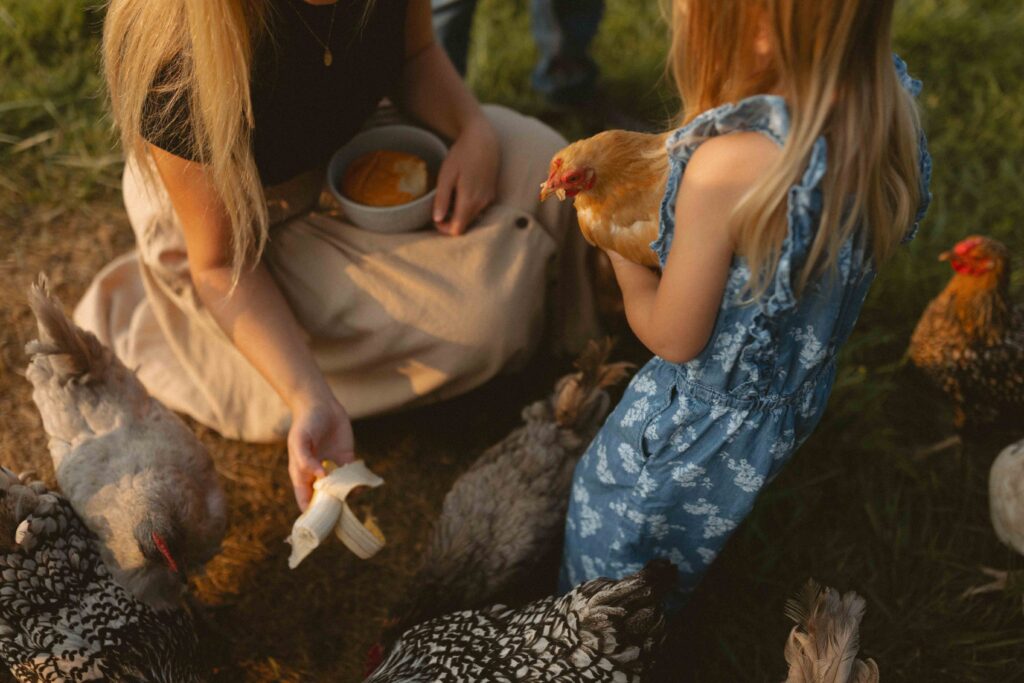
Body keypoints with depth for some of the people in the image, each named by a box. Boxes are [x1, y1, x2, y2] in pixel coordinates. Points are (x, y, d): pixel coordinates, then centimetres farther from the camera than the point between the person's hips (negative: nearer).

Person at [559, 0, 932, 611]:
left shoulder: (727, 169, -40)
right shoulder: (895, 109, -18)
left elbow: (674, 340, -25)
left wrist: (626, 271, -2)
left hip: (701, 421, -6)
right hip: (799, 407, 7)